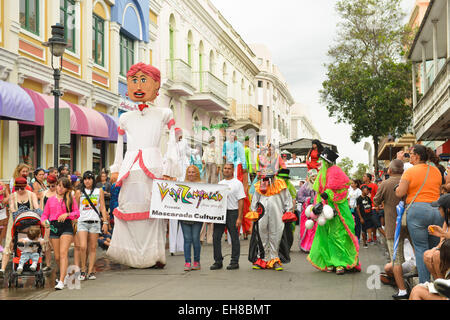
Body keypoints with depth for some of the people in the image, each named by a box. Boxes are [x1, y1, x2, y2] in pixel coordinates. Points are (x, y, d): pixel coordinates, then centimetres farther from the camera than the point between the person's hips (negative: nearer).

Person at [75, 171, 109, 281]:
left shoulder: (99, 191, 10)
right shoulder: (79, 192, 9)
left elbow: (103, 208, 9)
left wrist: (105, 222, 3)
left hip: (95, 222, 1)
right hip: (82, 222, -1)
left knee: (93, 248, 2)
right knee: (82, 247, -12)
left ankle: (90, 271, 8)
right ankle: (83, 270, 4)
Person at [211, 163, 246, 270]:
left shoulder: (237, 183, -3)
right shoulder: (220, 183, 15)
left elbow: (241, 201, -8)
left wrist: (239, 218, -14)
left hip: (232, 212, -5)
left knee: (234, 238, 1)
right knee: (216, 237, 1)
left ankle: (234, 262, 9)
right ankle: (218, 261, 10)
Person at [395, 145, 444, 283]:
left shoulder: (410, 171, -5)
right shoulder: (436, 171, 10)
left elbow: (399, 193, -9)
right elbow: (439, 189, 17)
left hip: (417, 211, -4)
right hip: (437, 210, 4)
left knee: (421, 249, -1)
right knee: (435, 249, 12)